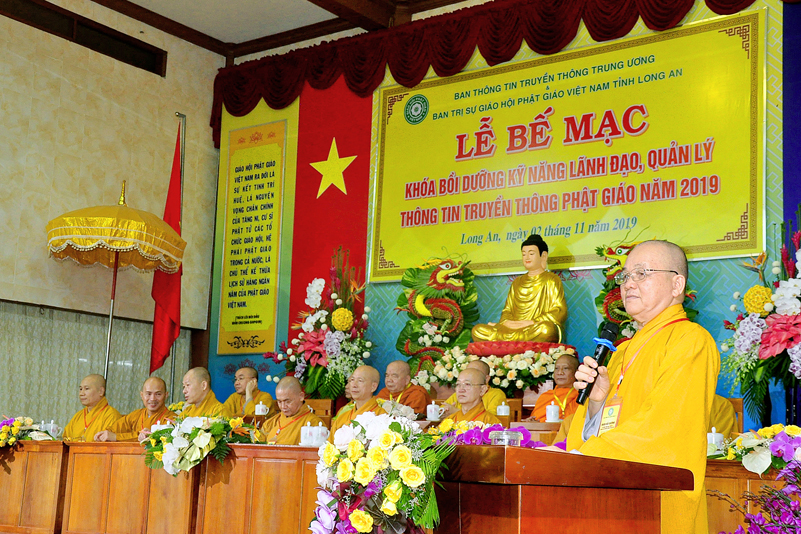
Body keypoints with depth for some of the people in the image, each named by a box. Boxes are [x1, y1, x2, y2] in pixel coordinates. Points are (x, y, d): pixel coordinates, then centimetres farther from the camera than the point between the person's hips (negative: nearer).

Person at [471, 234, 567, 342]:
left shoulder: (551, 280, 10)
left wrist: (532, 322, -14)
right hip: (514, 329, 4)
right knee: (477, 330, -19)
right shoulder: (517, 282, 26)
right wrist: (506, 321, -4)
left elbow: (560, 312, -1)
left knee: (546, 329, -43)